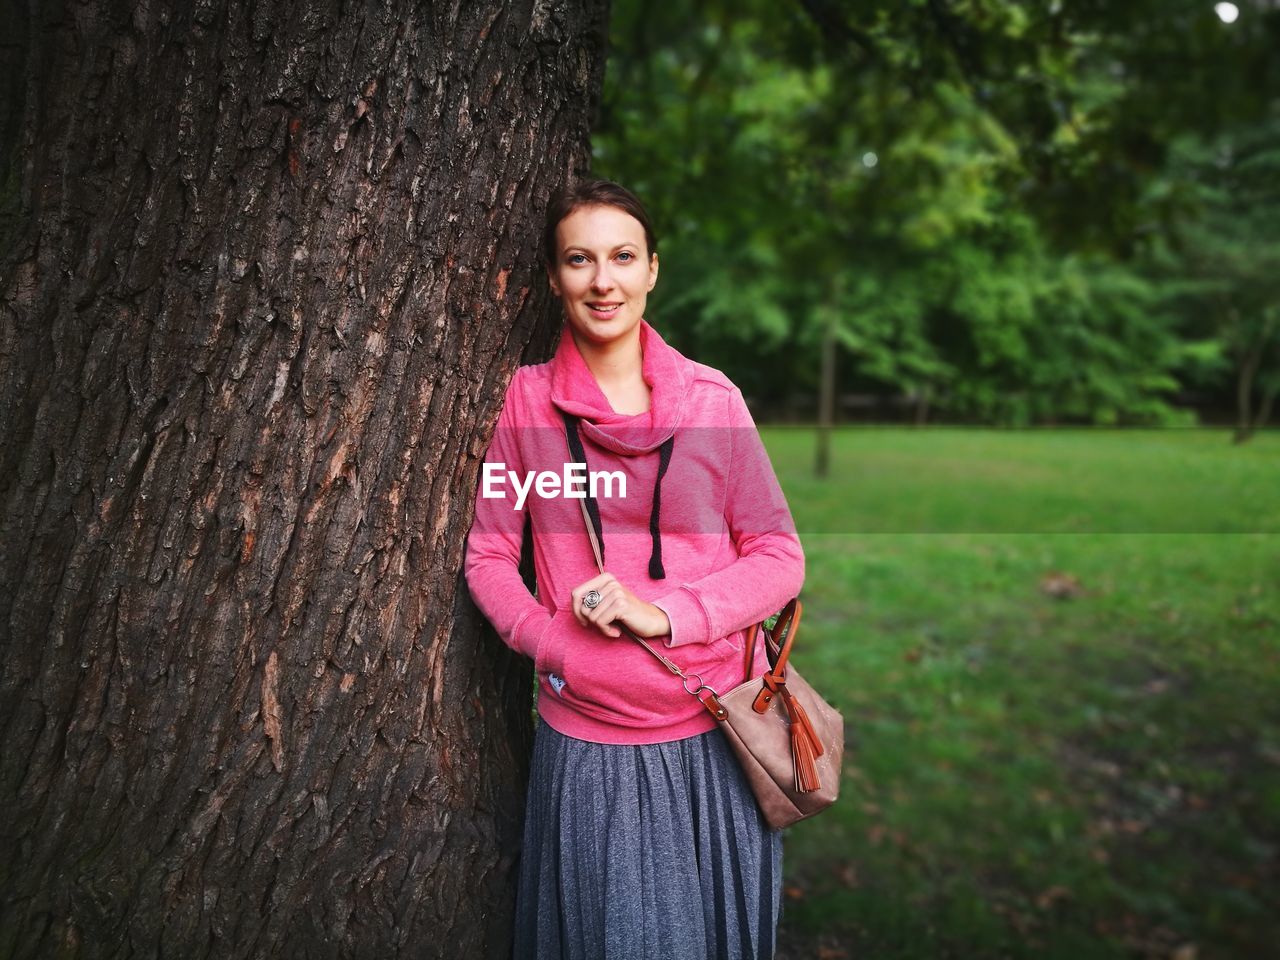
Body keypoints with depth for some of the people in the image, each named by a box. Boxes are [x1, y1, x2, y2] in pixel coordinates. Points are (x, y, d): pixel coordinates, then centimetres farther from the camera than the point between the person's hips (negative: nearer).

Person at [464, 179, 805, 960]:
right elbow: (488, 557, 2)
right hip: (587, 745, 0)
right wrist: (562, 651, -13)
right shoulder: (526, 399, -2)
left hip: (715, 733, 1)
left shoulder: (712, 398, -3)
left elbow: (780, 558, -2)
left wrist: (665, 613, -17)